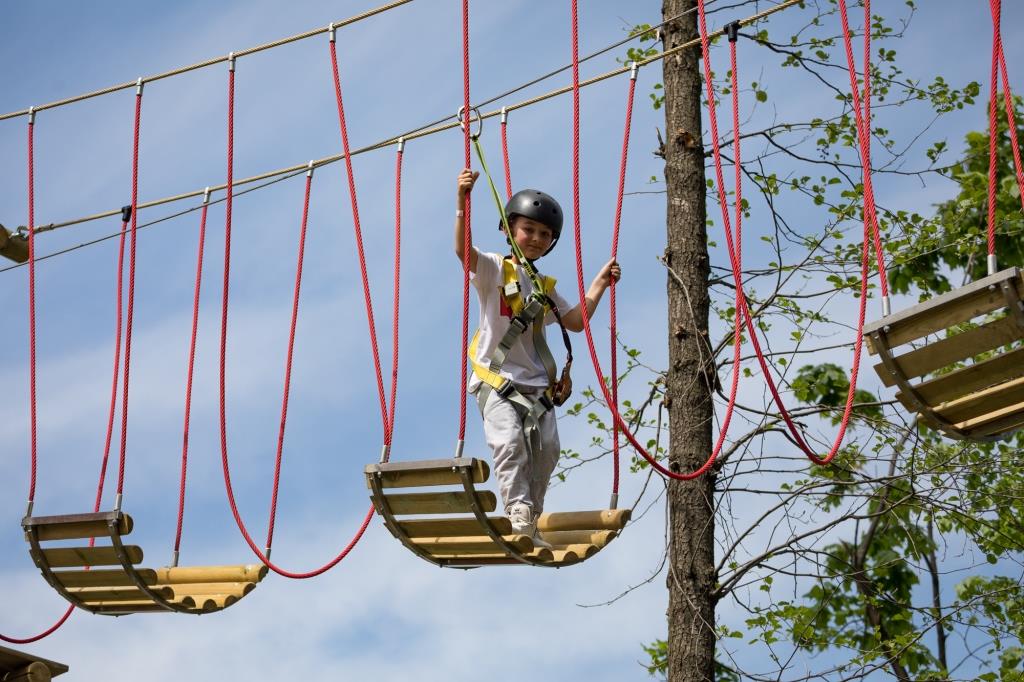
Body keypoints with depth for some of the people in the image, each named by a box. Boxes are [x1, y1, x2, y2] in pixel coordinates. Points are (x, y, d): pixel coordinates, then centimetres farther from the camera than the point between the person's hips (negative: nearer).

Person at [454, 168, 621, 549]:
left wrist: (600, 284, 10)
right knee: (509, 442, -25)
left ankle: (530, 520, 7)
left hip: (538, 386, 6)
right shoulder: (494, 270, 1)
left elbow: (575, 321, 18)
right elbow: (462, 249, -19)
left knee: (546, 450, -4)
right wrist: (462, 204, -34)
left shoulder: (545, 288, 20)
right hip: (497, 379, -6)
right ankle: (518, 514, -28)